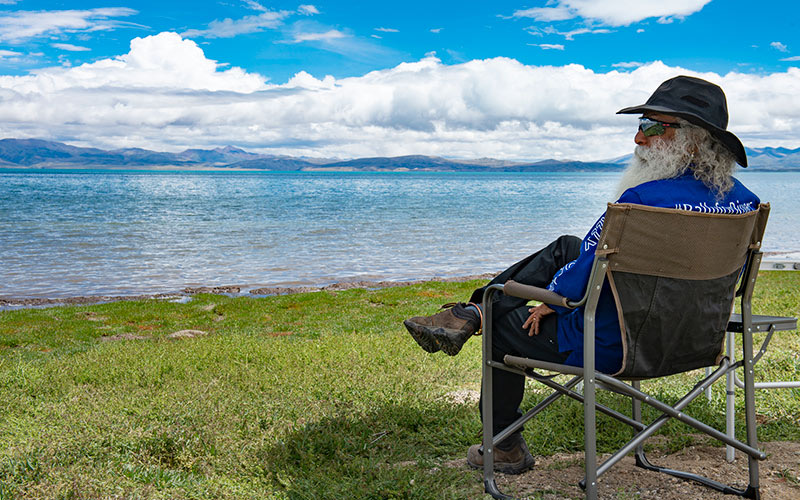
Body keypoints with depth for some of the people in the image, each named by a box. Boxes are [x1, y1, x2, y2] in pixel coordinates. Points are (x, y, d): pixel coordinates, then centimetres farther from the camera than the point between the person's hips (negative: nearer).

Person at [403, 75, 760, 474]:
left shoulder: (643, 200, -30)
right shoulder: (743, 200, -3)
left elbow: (579, 281, -23)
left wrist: (550, 301, -1)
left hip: (610, 348, -8)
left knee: (504, 322, 19)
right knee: (563, 247, 18)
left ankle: (506, 450, 37)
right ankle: (467, 314, 21)